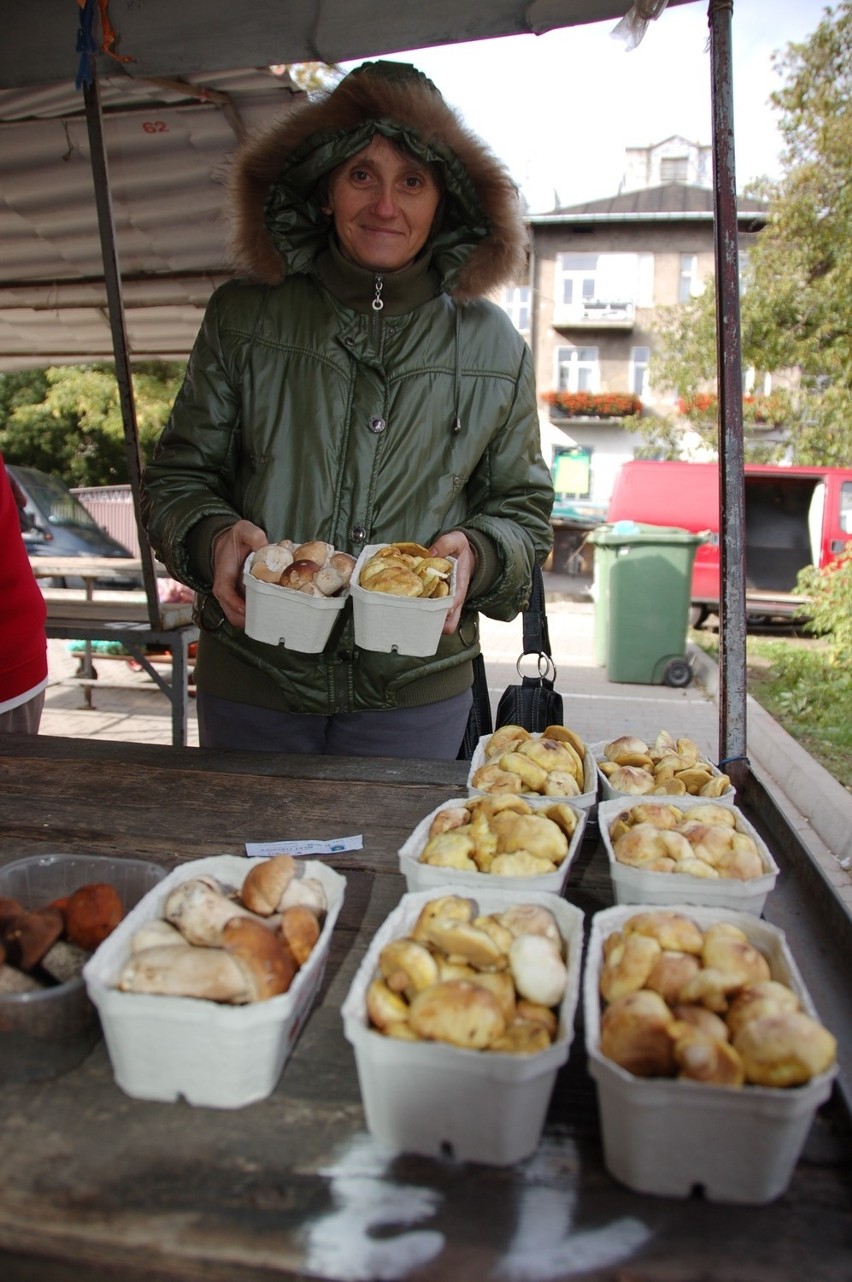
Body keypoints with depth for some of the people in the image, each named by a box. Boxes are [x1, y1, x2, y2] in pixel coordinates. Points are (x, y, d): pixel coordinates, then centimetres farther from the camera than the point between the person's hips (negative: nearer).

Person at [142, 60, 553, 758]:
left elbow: (523, 507, 6)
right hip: (252, 678, 1)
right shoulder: (242, 316, 0)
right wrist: (213, 535, -18)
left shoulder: (494, 345, 1)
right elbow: (179, 471, 4)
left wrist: (477, 555, -16)